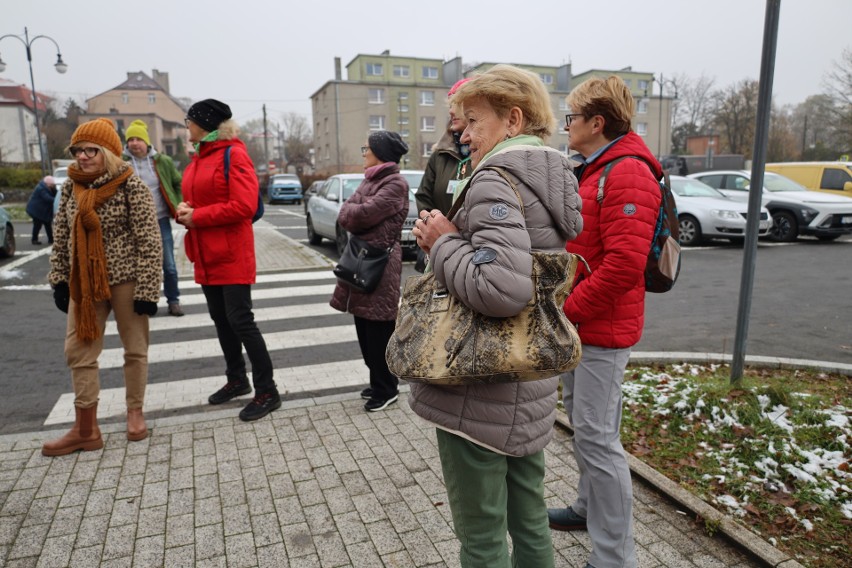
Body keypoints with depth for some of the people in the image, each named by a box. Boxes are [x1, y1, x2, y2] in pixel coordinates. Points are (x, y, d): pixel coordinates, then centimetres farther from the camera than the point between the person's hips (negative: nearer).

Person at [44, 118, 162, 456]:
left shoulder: (130, 185, -12)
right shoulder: (72, 187, 5)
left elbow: (149, 241, -15)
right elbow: (61, 237, 11)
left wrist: (147, 289, -17)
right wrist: (59, 280, 8)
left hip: (125, 279, -5)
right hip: (84, 282, 6)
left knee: (135, 349, 8)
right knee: (78, 351, 8)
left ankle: (135, 414, 27)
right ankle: (85, 430, 20)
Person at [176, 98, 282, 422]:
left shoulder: (233, 154, -11)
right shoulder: (198, 158, 15)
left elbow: (244, 206, -20)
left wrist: (197, 216, -16)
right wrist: (184, 210, -2)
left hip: (232, 255, -9)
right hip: (206, 255, 9)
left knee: (240, 320, -8)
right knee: (220, 319, 15)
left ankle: (267, 391, 1)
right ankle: (237, 379, 30)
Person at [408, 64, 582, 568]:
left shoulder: (495, 180, -18)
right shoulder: (548, 181, 11)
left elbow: (502, 291, -32)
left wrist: (444, 243, -16)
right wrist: (452, 239, 5)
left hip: (480, 396, -9)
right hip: (532, 392, 9)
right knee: (529, 519, 24)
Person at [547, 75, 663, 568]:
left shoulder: (628, 175, -17)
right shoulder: (592, 171, 15)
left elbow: (624, 265, -26)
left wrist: (566, 311, -19)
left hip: (602, 329, -10)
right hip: (577, 325, 10)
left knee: (597, 438, -3)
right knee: (582, 423, 20)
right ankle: (589, 508, 39)